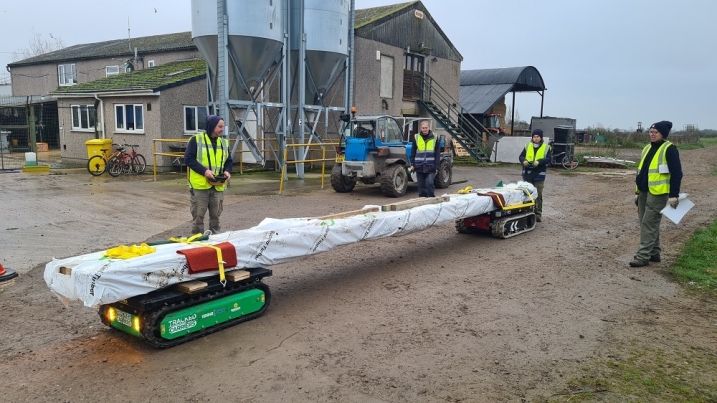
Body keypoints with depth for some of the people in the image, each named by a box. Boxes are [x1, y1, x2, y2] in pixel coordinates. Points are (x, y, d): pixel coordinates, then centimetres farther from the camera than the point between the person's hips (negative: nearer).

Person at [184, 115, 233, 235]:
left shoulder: (224, 142, 11)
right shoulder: (196, 140, -5)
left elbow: (229, 161, 18)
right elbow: (188, 159, -9)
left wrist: (227, 171, -4)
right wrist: (204, 171, -19)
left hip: (218, 186, 5)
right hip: (200, 185, -4)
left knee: (215, 216, 12)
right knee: (198, 216, 3)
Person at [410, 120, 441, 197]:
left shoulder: (434, 138, 3)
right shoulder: (416, 138, 6)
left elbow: (437, 153, 4)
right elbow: (413, 153, 10)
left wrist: (436, 166, -2)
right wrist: (412, 164, 4)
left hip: (431, 167, -2)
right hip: (419, 167, 2)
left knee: (429, 183, -11)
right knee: (421, 186, 7)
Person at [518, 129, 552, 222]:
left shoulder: (546, 147, 1)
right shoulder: (527, 146, 10)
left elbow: (549, 158, -9)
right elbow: (521, 156, 7)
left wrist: (539, 161, -25)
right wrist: (524, 161, -15)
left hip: (539, 175, -2)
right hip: (527, 175, 3)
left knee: (538, 195, 2)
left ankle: (538, 214, 10)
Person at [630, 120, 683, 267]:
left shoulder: (669, 149, -10)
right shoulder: (647, 148, 14)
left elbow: (676, 173, -13)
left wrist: (674, 195, -17)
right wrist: (638, 192, 19)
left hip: (658, 194, -8)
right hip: (644, 193, 9)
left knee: (649, 224, -8)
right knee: (645, 223, 12)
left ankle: (643, 256, -4)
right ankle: (654, 253, 24)